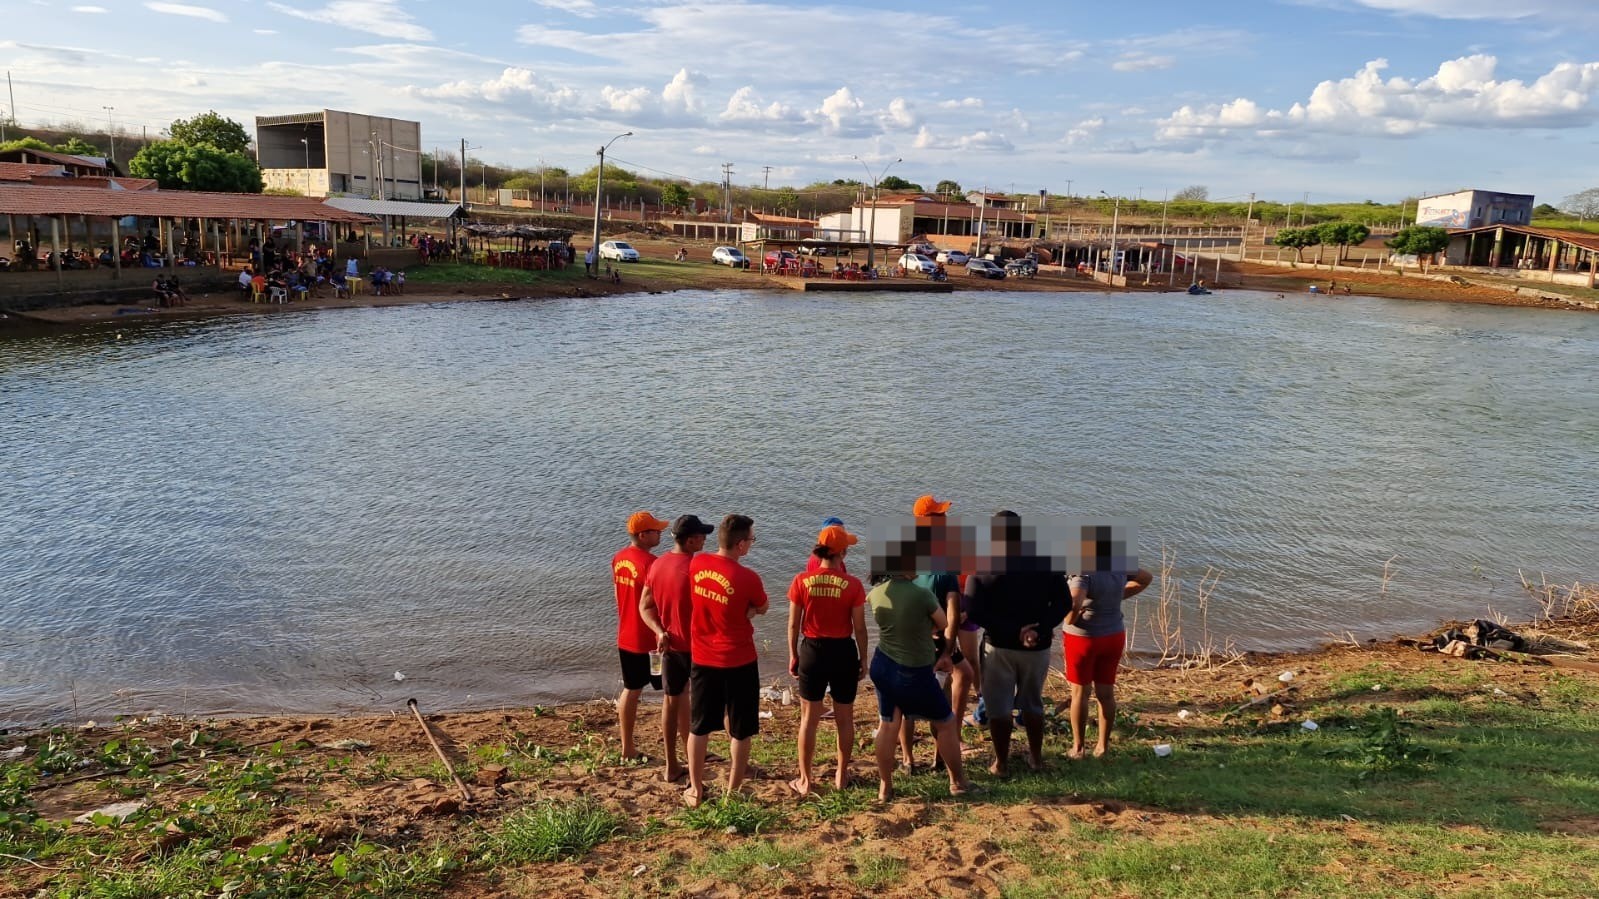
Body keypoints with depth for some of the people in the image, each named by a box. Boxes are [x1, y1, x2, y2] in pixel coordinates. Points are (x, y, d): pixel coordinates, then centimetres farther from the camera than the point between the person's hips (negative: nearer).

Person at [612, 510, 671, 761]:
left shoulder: (618, 558, 4)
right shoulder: (651, 563, -23)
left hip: (626, 637, 8)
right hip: (651, 640, -8)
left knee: (630, 689, 17)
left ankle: (627, 748, 23)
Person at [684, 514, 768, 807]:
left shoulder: (697, 564, -6)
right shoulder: (747, 578, -20)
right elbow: (761, 609, -1)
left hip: (702, 659, 4)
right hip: (739, 662, -4)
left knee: (699, 727, 17)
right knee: (741, 731, 11)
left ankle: (695, 790, 26)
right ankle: (733, 792, 18)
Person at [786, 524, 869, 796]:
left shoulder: (802, 581, -9)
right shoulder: (853, 585, -12)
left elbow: (793, 625, -3)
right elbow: (859, 628, -6)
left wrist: (793, 655, 9)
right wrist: (863, 660, 6)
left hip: (812, 651, 1)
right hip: (843, 652, -1)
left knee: (809, 719, 11)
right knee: (844, 718, 16)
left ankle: (805, 781, 18)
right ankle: (841, 775, 28)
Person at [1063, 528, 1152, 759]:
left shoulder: (1083, 570, -26)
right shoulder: (1118, 564, -4)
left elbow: (1075, 603, -41)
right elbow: (1146, 578, 14)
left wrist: (1070, 621, -20)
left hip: (1083, 638, -5)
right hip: (1113, 636, 5)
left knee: (1080, 693, 11)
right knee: (1106, 692, 15)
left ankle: (1078, 747, 20)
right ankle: (1103, 745, 25)